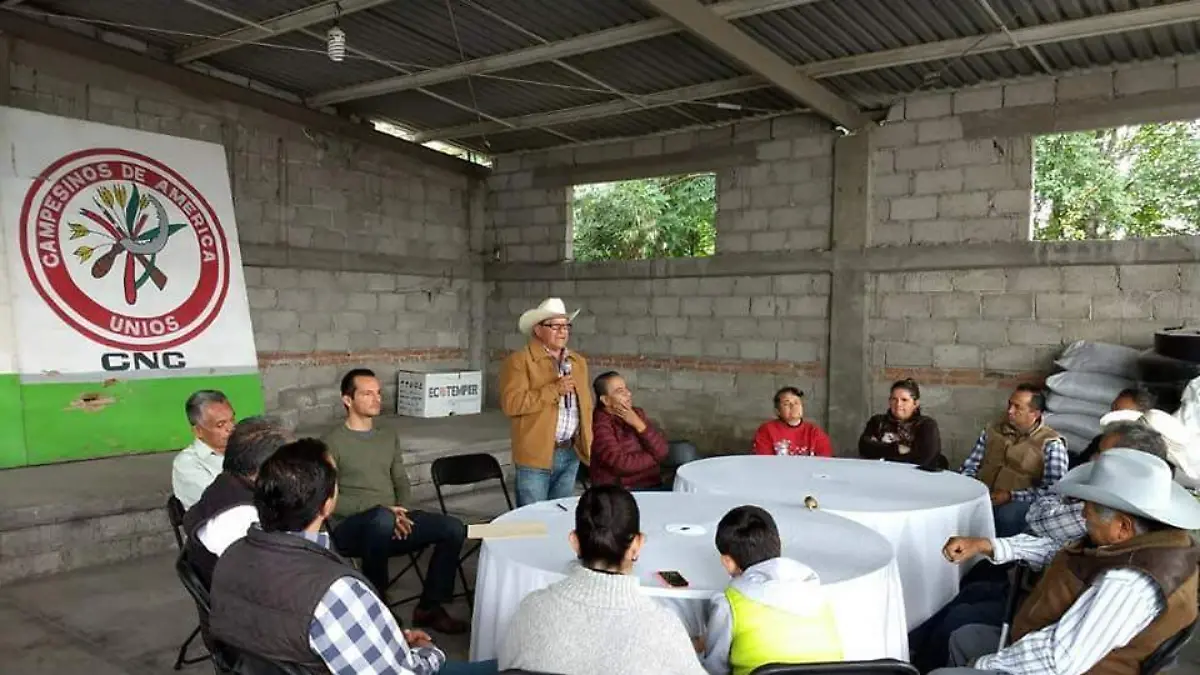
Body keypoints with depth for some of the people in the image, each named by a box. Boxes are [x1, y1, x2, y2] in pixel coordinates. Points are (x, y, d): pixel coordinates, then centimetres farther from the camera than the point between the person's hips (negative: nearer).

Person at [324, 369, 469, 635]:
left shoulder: (389, 437, 17)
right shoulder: (333, 442, -6)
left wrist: (400, 513, -4)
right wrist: (379, 510, -20)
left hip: (391, 524, 6)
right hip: (351, 528, -6)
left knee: (454, 528, -12)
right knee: (382, 519, -40)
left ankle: (429, 607, 0)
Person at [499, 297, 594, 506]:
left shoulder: (578, 362, 13)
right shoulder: (519, 361, -8)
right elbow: (511, 403, -19)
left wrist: (587, 443, 13)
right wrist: (554, 390, -20)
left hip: (571, 453, 6)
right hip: (536, 454, -6)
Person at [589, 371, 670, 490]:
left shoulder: (637, 413, 8)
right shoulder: (600, 424, -11)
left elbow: (662, 451, 2)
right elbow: (620, 464, -20)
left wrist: (638, 425, -11)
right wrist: (654, 457, -4)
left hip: (651, 486, 6)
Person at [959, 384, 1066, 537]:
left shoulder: (1051, 444, 1)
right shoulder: (993, 431, 16)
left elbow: (1053, 490, -8)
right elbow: (970, 466, 18)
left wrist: (1011, 496, -16)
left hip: (1019, 502, -3)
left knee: (1006, 516, -39)